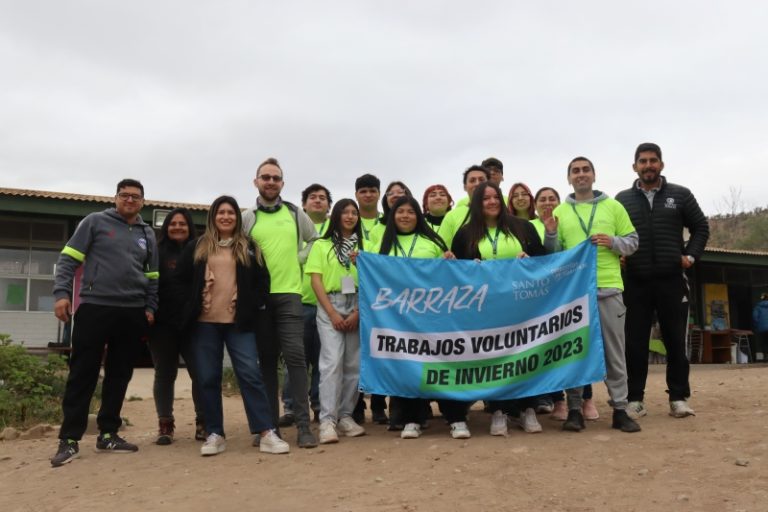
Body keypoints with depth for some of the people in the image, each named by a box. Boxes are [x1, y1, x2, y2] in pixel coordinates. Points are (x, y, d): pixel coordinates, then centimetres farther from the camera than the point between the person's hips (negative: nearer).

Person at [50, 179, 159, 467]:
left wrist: (150, 307, 8)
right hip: (94, 307, -4)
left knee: (119, 376, 7)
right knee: (82, 374, -1)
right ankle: (69, 439, 7)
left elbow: (152, 276, 19)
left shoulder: (148, 235, 15)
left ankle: (108, 434, 18)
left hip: (133, 313, 4)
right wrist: (62, 293, -11)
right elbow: (68, 259, 1)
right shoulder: (95, 222, 4)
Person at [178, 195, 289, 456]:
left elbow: (262, 281, 6)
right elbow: (183, 280, 13)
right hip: (205, 323, 2)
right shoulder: (196, 248, 10)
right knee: (208, 378, 4)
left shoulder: (248, 248, 9)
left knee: (250, 374, -7)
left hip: (238, 322, -1)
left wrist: (250, 307, -4)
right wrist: (192, 307, 5)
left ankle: (266, 433, -6)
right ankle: (214, 434, 15)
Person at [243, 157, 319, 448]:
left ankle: (303, 426, -5)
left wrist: (300, 259, 5)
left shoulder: (296, 214, 8)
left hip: (289, 293, -1)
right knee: (266, 359, 7)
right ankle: (269, 423, 15)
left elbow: (316, 240, 19)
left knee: (295, 355, -9)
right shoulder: (247, 218, 7)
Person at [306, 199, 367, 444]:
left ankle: (345, 416, 11)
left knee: (354, 364, 2)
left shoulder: (363, 247, 12)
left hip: (358, 307, 3)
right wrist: (333, 313, -9)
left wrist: (359, 312, -5)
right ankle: (327, 420, -12)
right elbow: (316, 280, -1)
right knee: (332, 361, -12)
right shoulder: (321, 245, 7)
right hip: (330, 306, -3)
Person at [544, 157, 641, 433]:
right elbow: (554, 253, 10)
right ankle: (575, 410, 10)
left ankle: (620, 409, 12)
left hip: (608, 288, 0)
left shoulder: (613, 207, 11)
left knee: (614, 350, 3)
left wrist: (613, 242, -9)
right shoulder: (560, 212, 11)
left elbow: (633, 242, 10)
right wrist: (551, 235, -9)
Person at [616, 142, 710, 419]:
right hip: (635, 282, 0)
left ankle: (678, 398, 15)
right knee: (635, 341, 3)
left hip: (671, 280, 0)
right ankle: (635, 398, 11)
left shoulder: (680, 195, 7)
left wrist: (691, 255, 0)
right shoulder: (622, 199, 7)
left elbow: (701, 227, 12)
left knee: (675, 339, 5)